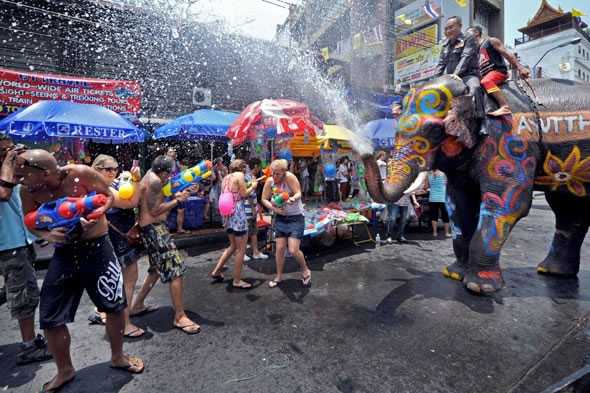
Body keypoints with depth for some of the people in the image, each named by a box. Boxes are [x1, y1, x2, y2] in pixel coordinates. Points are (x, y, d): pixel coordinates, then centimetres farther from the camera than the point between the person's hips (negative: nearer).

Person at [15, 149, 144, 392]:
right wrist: (45, 234, -20)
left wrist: (94, 217, -27)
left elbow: (109, 196, -8)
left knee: (114, 305, 5)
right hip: (64, 253, 3)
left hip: (96, 248, -3)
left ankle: (117, 357, 32)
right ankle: (64, 370, 31)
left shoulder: (81, 174, -19)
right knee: (50, 318, 4)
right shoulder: (28, 191, -8)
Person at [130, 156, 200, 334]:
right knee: (176, 270, -10)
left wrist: (174, 196, 11)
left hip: (149, 228, 11)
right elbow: (155, 210, -20)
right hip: (155, 228, -11)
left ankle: (137, 305, 34)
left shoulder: (148, 178, 16)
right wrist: (177, 200, -12)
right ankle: (179, 317, -4)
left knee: (157, 269, 23)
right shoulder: (155, 180, -16)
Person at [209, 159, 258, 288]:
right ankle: (237, 280, 7)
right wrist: (253, 186, 5)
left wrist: (247, 186, 18)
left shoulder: (226, 178, 16)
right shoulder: (239, 175, -7)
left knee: (233, 246, 22)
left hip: (227, 214, 9)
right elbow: (244, 194, -12)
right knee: (241, 249, 1)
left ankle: (216, 271, 25)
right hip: (237, 214, -9)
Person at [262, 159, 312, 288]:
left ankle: (305, 271, 21)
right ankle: (279, 276, 27)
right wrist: (274, 209, -17)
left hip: (296, 218, -4)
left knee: (293, 250, -8)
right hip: (280, 218, 4)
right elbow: (264, 199, -2)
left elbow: (298, 193, -24)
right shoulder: (269, 181, -7)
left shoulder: (290, 177, -19)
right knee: (280, 248, 6)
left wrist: (293, 199, -46)